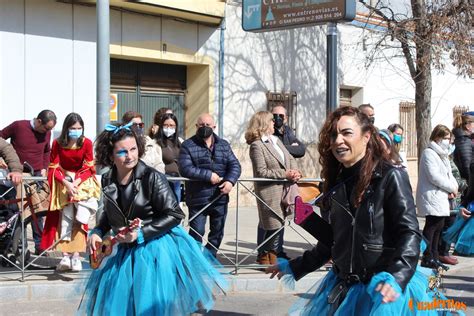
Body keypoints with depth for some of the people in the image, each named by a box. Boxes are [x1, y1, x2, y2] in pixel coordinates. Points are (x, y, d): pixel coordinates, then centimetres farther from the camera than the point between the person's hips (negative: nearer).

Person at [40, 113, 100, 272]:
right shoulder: (58, 143, -9)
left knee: (78, 220, -14)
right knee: (65, 218, -12)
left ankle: (75, 255, -12)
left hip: (82, 180, 0)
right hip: (63, 182, 0)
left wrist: (76, 182, -21)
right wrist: (66, 182, -22)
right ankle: (66, 256, -15)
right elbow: (53, 168, -6)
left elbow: (88, 168, -6)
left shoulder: (87, 143, -9)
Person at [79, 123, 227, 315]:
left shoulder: (152, 178, -17)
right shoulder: (107, 181, 0)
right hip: (127, 252, 5)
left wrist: (141, 234, -20)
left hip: (157, 250, -5)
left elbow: (175, 215, -15)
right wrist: (97, 232, 0)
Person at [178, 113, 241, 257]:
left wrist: (230, 180, -14)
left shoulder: (224, 145, 12)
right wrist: (208, 175, -20)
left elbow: (234, 165, 6)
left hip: (220, 198, 5)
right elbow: (185, 168, -15)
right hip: (198, 198, -4)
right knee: (196, 233, -2)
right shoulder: (188, 146, -2)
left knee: (217, 232, 13)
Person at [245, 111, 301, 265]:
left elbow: (290, 159, 17)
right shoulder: (256, 145, -11)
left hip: (284, 191, 8)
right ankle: (264, 258, 14)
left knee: (279, 223, 13)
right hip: (269, 193, -8)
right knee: (270, 225, -1)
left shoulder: (276, 140, 16)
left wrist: (294, 172, -4)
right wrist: (285, 174, -19)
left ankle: (274, 256, 25)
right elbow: (261, 172, -17)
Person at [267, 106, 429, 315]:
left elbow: (409, 234, -17)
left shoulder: (390, 178, -10)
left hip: (386, 290, -6)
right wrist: (294, 267, 25)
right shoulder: (335, 186, 8)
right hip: (342, 288, 6)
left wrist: (395, 277, -32)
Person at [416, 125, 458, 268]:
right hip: (431, 196, -10)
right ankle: (427, 259, -5)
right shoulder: (429, 153, -12)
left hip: (441, 197, 10)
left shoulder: (442, 154, 21)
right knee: (432, 226, -9)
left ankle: (434, 257, 20)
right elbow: (434, 177, -19)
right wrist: (451, 188, -11)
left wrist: (454, 186, 0)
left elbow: (448, 173, 21)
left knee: (438, 227, 12)